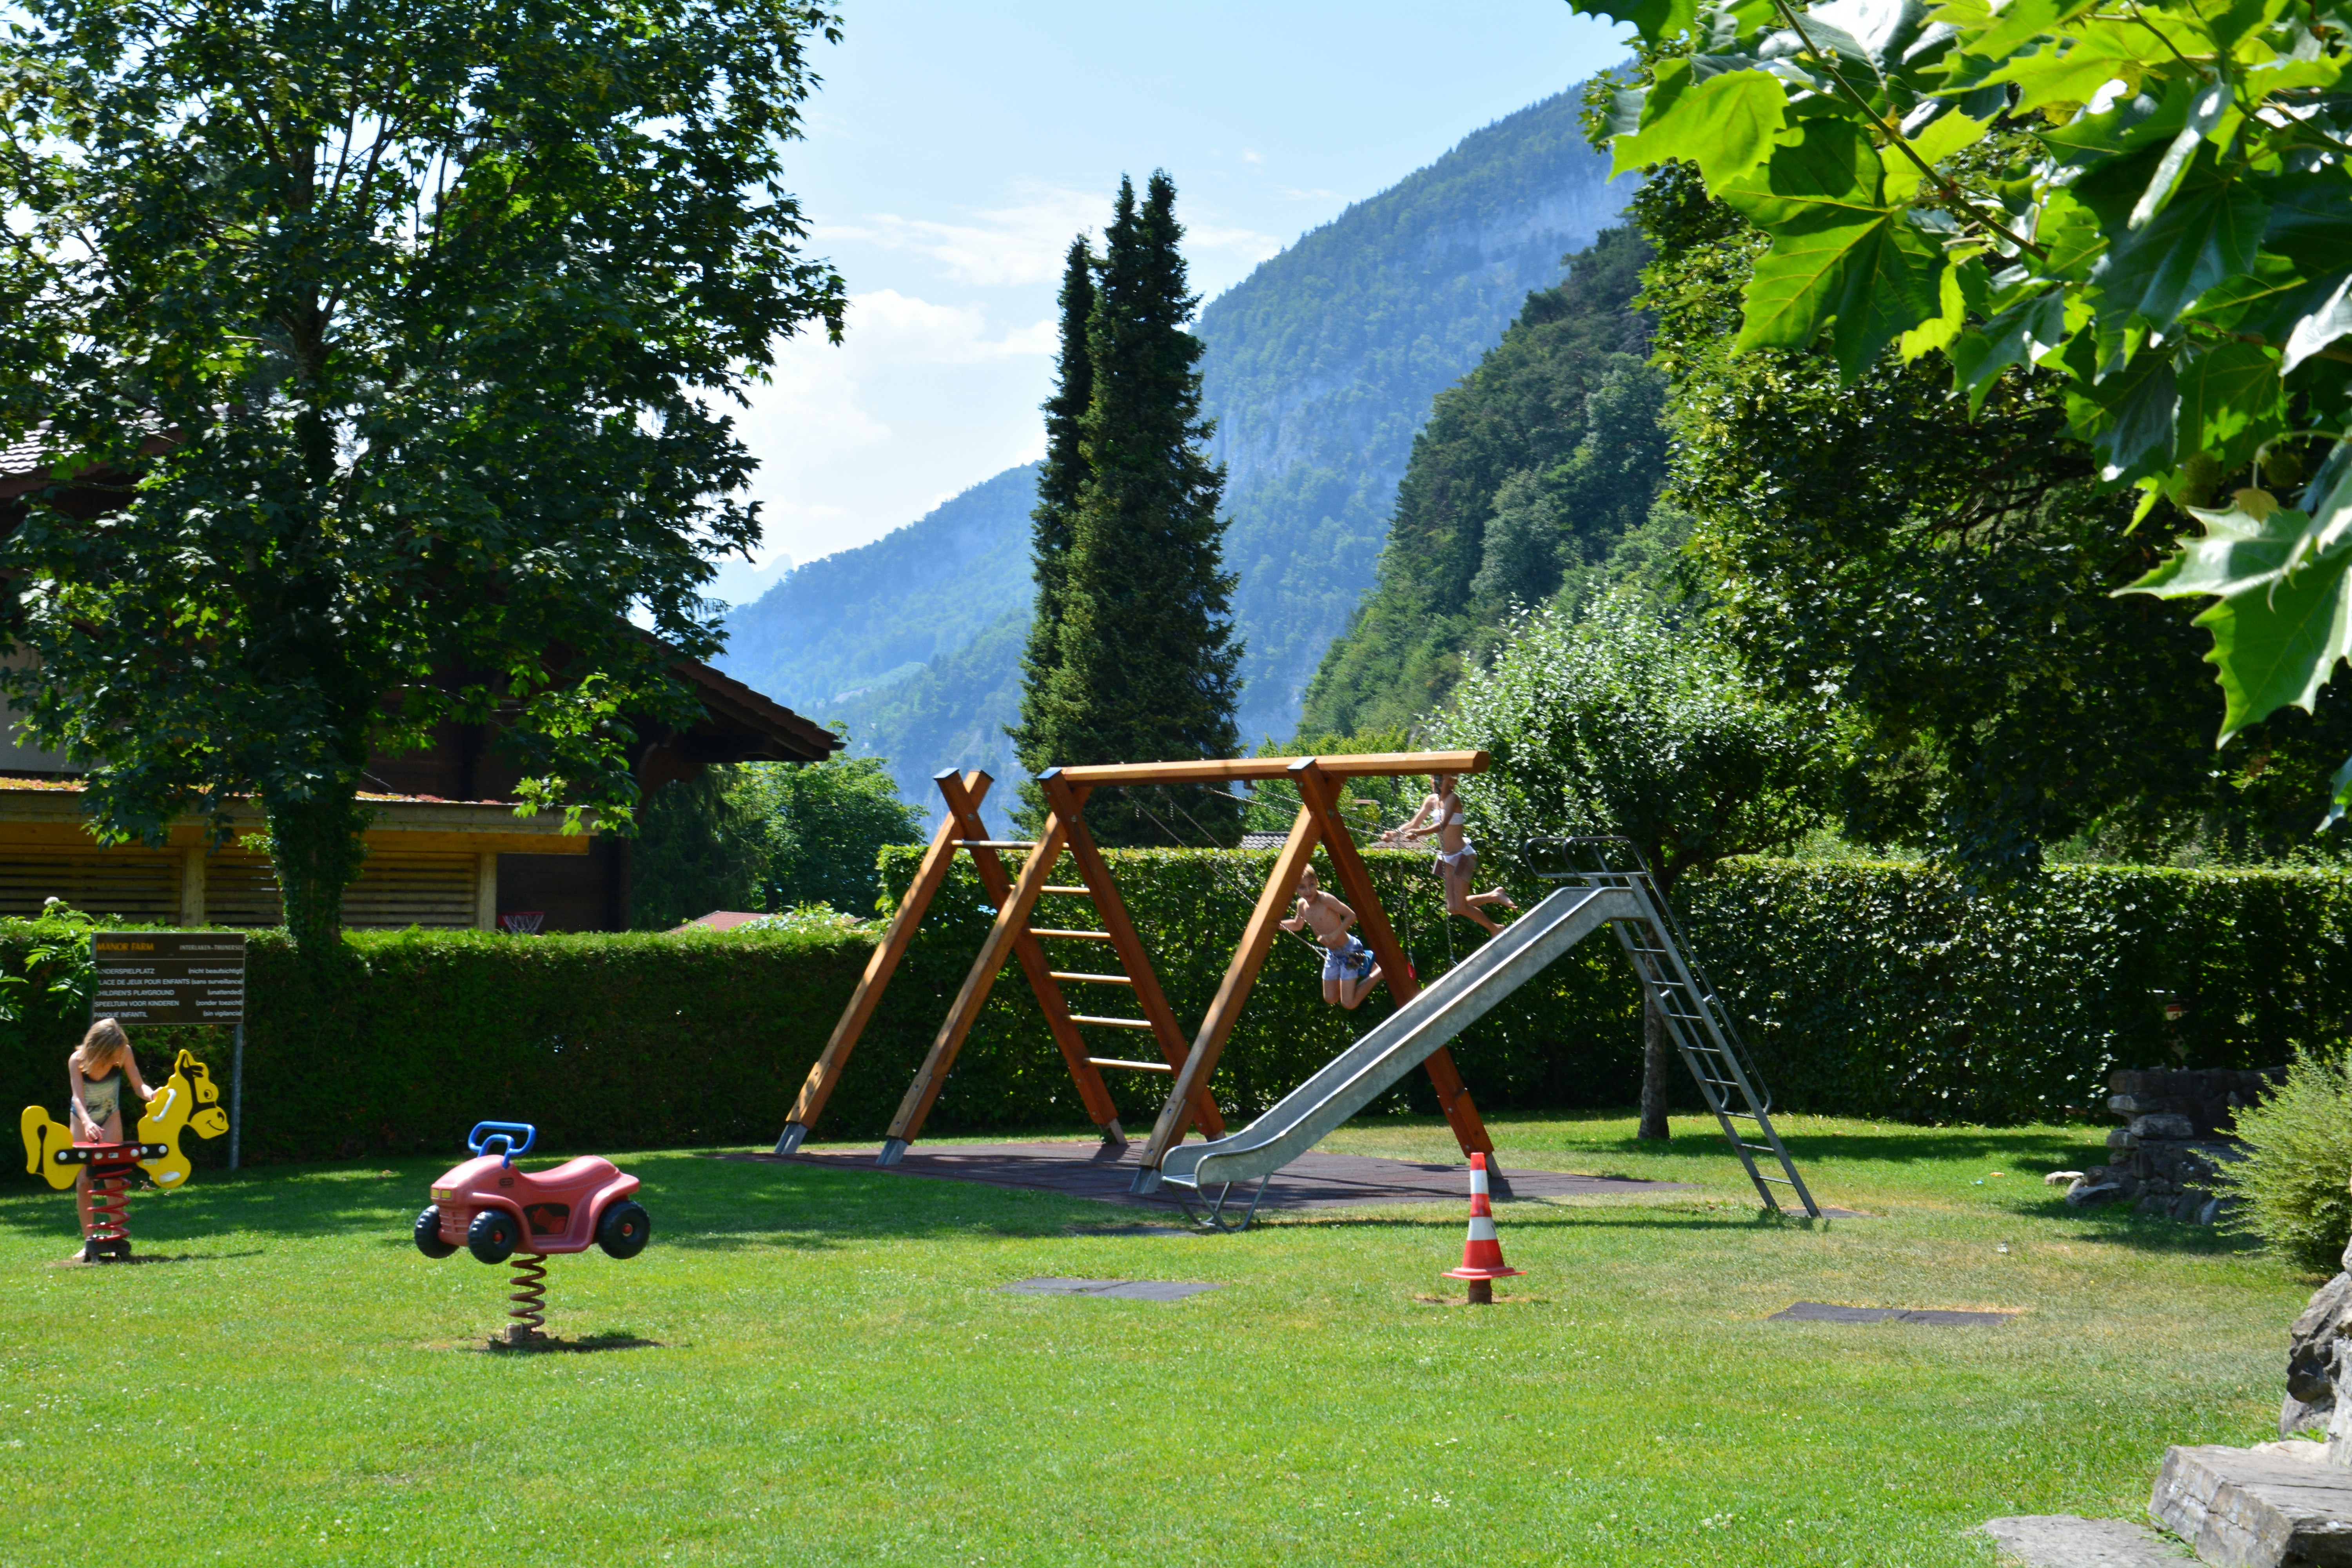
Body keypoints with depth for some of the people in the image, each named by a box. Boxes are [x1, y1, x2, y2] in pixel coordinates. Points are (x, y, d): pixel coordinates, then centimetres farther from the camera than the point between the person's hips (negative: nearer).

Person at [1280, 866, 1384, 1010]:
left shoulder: (1325, 899, -25)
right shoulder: (1302, 904, -3)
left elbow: (1351, 916, -25)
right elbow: (1297, 925, 18)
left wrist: (1334, 935, -34)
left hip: (1349, 950, -8)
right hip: (1332, 954, 8)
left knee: (1349, 1003, -10)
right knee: (1330, 998, 17)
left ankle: (1380, 972, 8)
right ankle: (1364, 964, 28)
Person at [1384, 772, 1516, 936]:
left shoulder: (1453, 799, -18)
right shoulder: (1431, 800, 5)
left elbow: (1442, 825, -32)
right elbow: (1415, 824, 7)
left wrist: (1418, 833, -46)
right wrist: (1395, 834, -10)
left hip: (1463, 855, -8)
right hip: (1447, 857, 8)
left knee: (1460, 907, -8)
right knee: (1453, 908, 8)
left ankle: (1495, 929, 13)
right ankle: (1495, 896, 25)